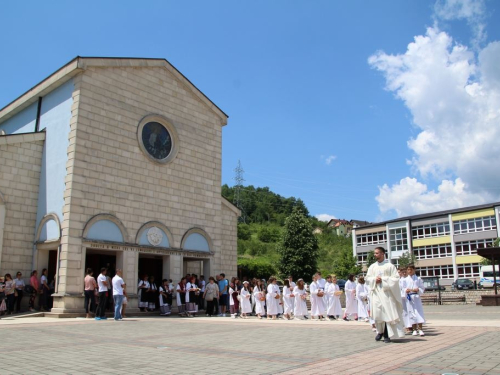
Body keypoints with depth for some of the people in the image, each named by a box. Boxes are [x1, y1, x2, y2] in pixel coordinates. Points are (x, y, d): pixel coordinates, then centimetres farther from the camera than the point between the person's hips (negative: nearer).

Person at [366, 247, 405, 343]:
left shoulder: (390, 266, -1)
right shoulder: (372, 267, 10)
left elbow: (395, 278, -5)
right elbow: (367, 278, 12)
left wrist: (383, 279, -13)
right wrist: (375, 279, -7)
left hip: (387, 292, -3)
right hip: (376, 293, 3)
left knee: (388, 313, -5)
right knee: (377, 313, 0)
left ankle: (387, 335, 4)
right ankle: (380, 331, 18)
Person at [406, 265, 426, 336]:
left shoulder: (418, 279, 4)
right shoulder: (405, 280, 6)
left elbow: (422, 288, 3)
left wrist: (418, 290, -15)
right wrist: (406, 290, -14)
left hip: (416, 297, -1)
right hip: (409, 297, 1)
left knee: (419, 312, -5)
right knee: (411, 313, 4)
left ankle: (420, 329, -1)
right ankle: (414, 330, 12)